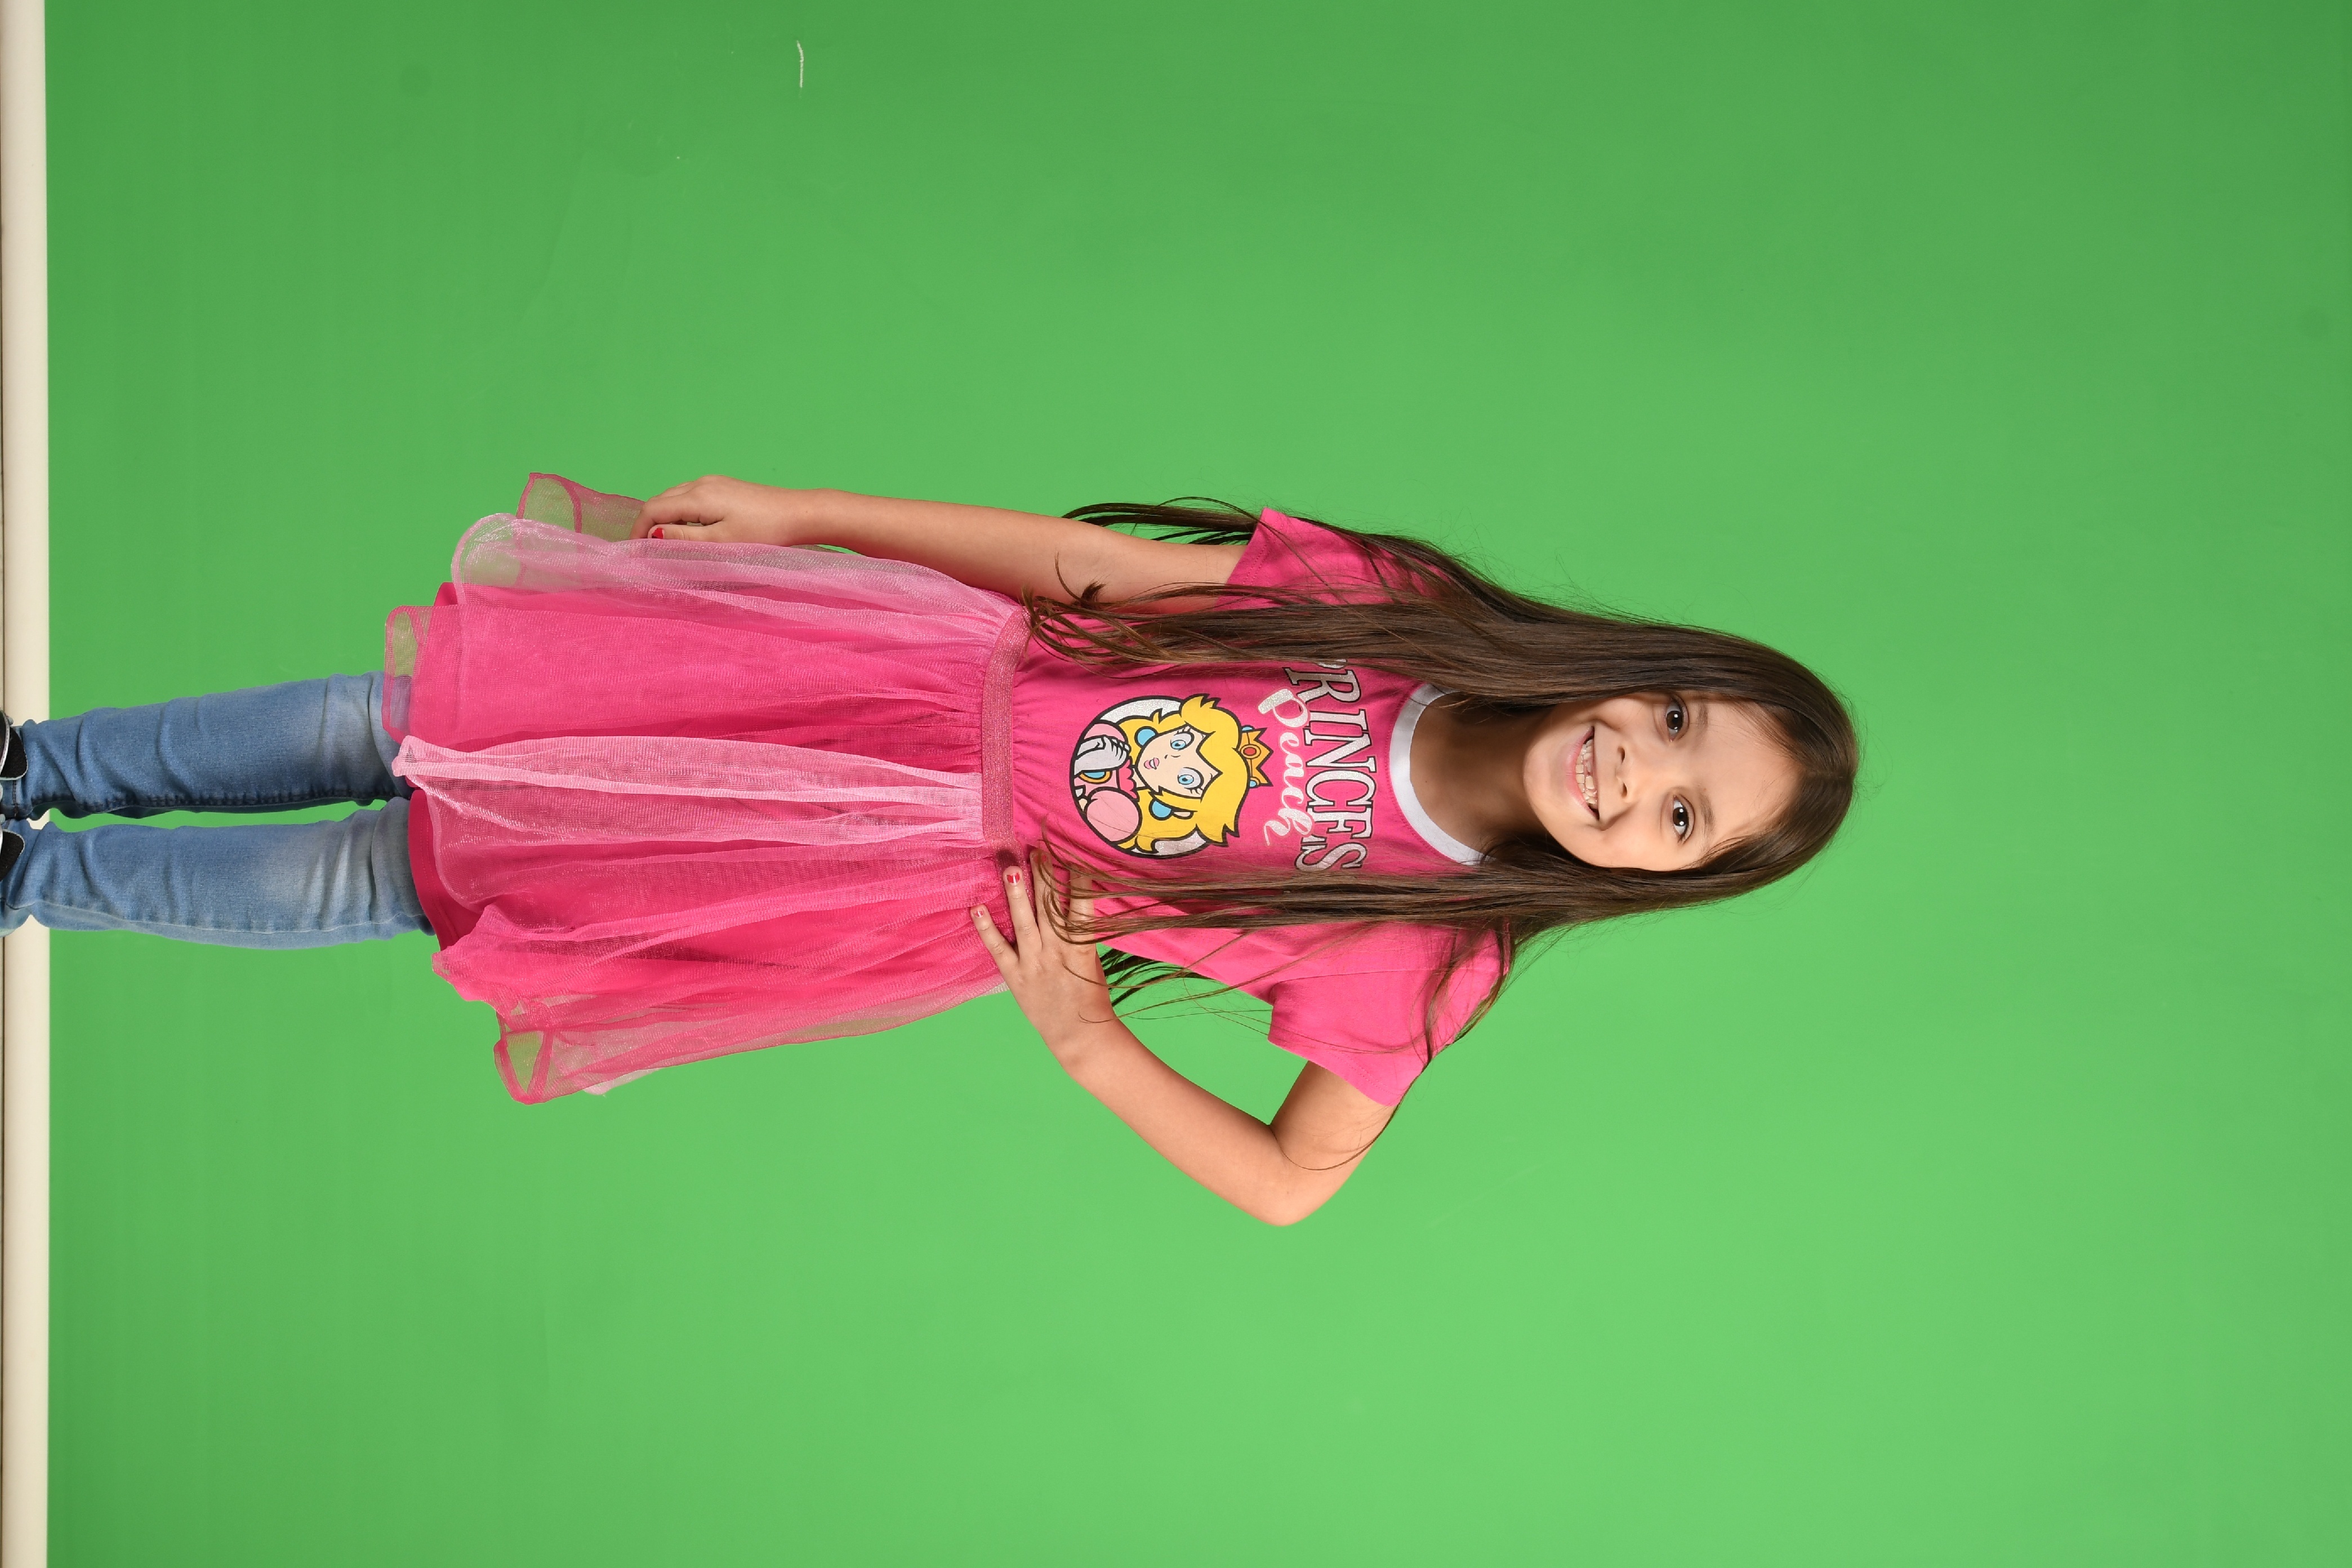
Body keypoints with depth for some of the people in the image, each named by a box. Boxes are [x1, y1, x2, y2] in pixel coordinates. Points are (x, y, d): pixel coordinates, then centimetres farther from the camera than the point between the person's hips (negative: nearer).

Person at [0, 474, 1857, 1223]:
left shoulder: (1426, 964, -11)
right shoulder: (1382, 604, -7)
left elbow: (1290, 1179, -5)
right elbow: (1079, 557, -1)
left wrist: (1084, 1039, -19)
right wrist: (793, 510, -2)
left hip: (933, 898, -2)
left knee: (355, 880, -1)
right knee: (383, 730, 2)